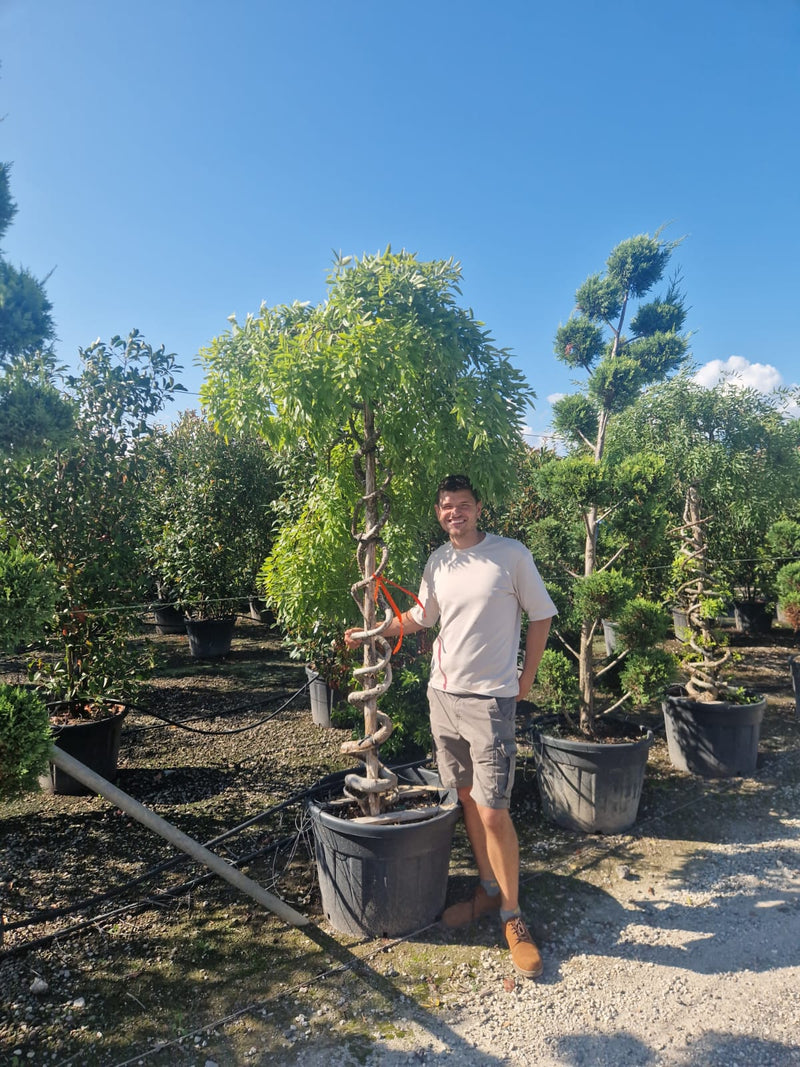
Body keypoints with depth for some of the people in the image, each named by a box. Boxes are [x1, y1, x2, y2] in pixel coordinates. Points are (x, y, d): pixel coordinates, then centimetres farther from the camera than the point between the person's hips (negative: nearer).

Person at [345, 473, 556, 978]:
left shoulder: (511, 553, -8)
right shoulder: (437, 562, 6)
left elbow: (541, 616, -1)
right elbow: (420, 617, 19)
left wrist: (525, 680, -2)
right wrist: (372, 632, 10)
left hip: (490, 699, -5)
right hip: (443, 693, 5)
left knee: (493, 811, -5)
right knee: (467, 797, 15)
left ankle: (512, 915, 15)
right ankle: (488, 890, 34)